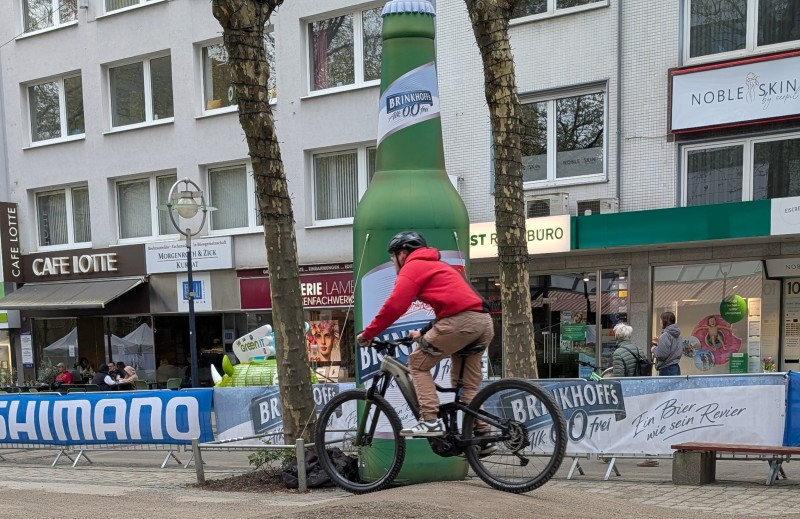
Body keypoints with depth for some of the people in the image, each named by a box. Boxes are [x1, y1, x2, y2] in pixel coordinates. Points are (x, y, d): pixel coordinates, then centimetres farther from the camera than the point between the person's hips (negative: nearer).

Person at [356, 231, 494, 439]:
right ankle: (482, 433, 11)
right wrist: (424, 333, 28)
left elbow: (394, 306, -6)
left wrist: (368, 333, 2)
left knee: (418, 363, 4)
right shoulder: (436, 266, 33)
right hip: (484, 321, 9)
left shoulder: (412, 266, 5)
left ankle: (430, 420, -6)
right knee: (468, 384, 16)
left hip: (461, 320, -9)